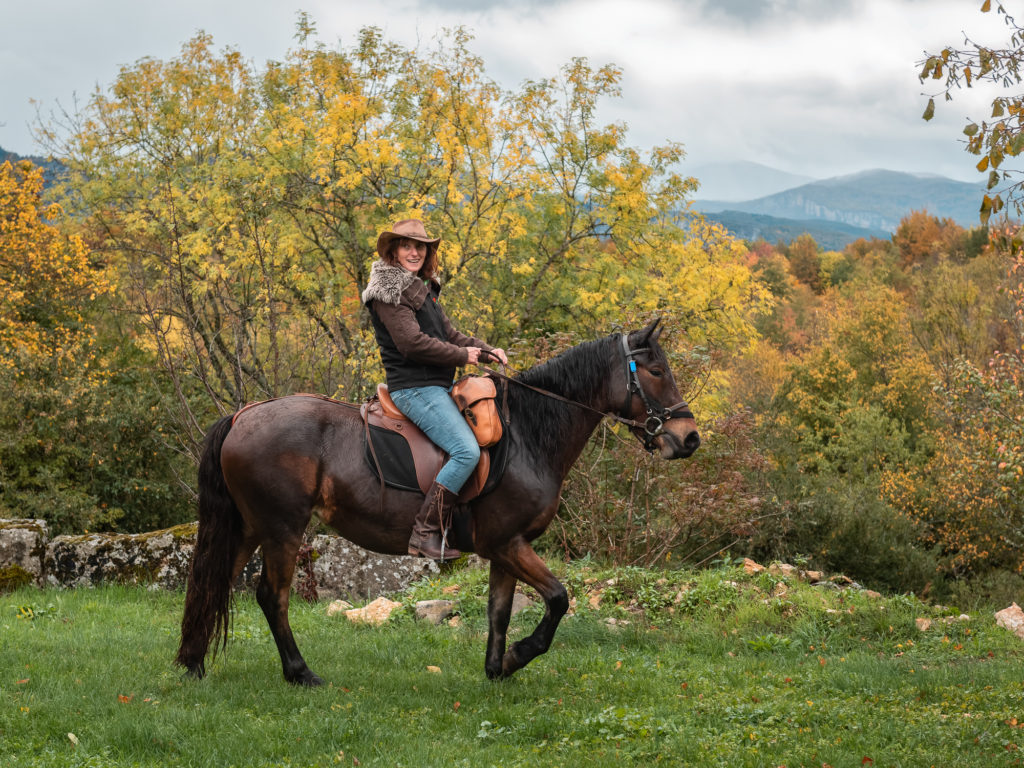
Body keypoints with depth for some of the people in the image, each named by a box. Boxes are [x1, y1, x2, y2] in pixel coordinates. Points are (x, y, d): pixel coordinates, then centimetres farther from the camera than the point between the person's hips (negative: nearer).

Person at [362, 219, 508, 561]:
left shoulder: (422, 288, 18)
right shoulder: (389, 291, -11)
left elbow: (449, 333, 19)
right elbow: (412, 343, -20)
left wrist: (487, 350, 2)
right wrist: (463, 356, -11)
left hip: (438, 386, 10)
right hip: (414, 387, -10)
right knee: (466, 450, -22)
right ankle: (425, 533, -22)